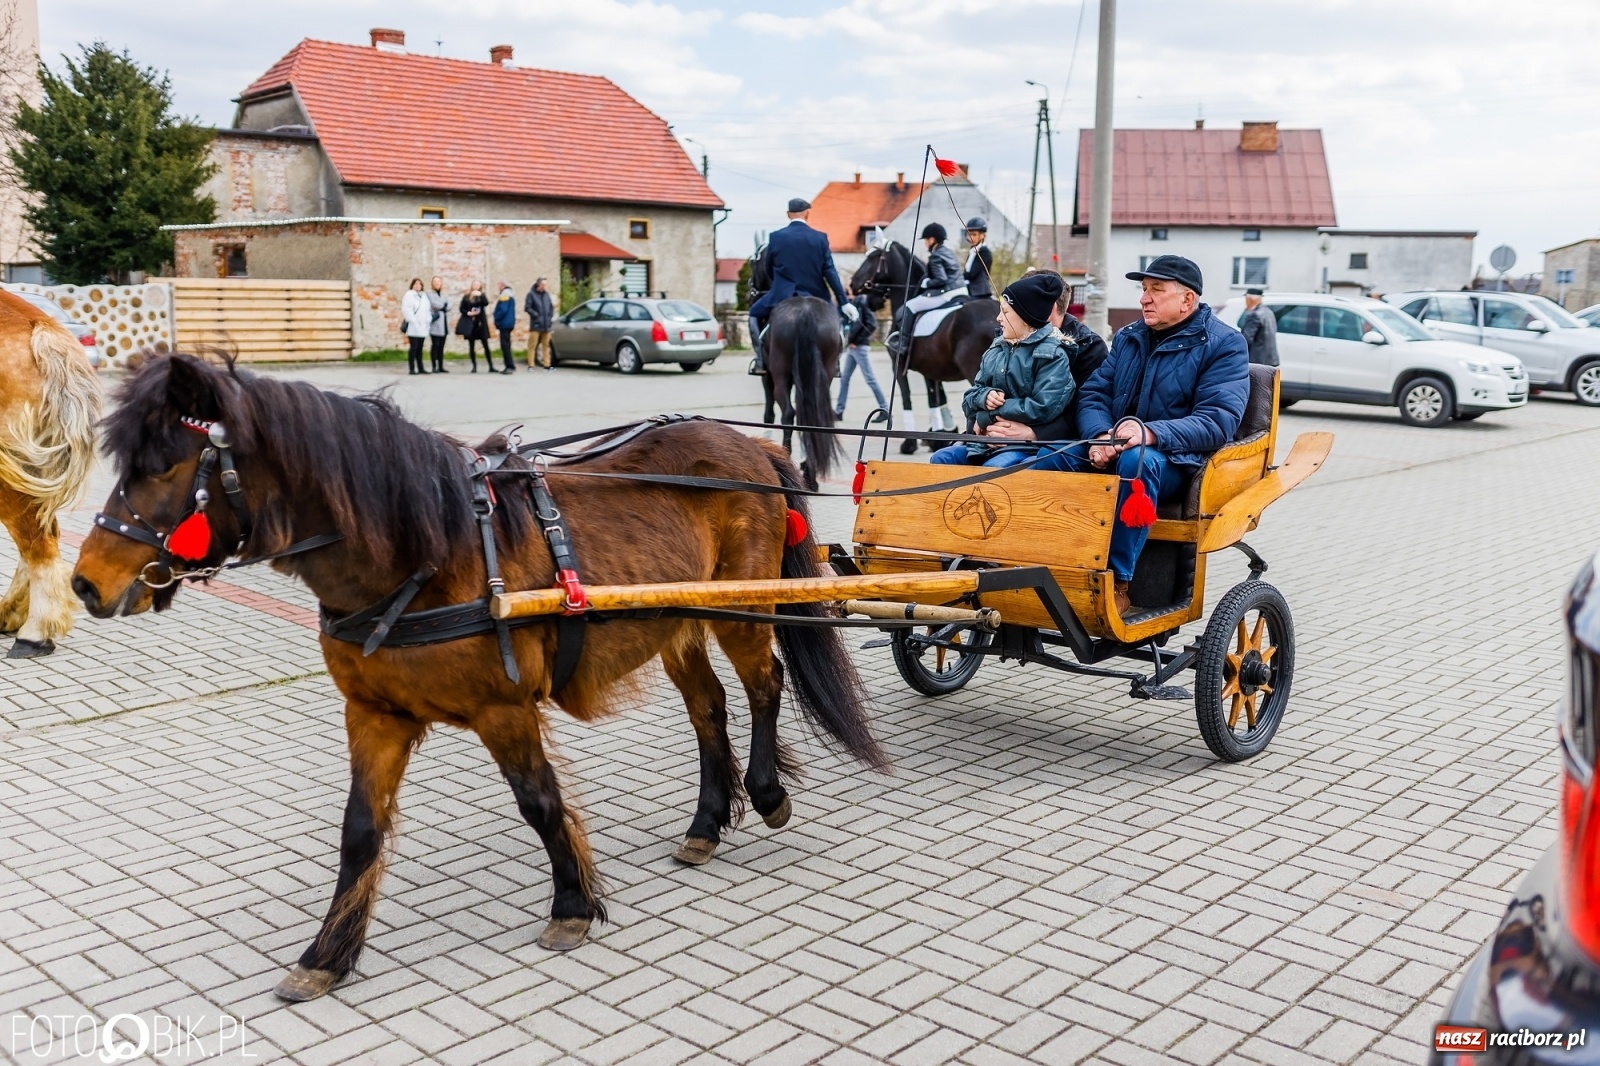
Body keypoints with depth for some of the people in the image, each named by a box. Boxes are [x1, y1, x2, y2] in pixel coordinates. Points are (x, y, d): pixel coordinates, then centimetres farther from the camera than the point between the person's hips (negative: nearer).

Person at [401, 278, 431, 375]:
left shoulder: (424, 295, 18)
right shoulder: (408, 295, -3)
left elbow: (427, 310, 19)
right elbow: (406, 309, -12)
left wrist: (429, 320, 5)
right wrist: (413, 320, -17)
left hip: (423, 326, 6)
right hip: (413, 327, -6)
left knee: (419, 348, 10)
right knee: (414, 348, -7)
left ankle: (420, 368, 13)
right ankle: (412, 369, -5)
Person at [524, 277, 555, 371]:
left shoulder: (546, 294, 14)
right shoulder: (531, 294, -4)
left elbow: (551, 307, 19)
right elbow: (527, 307, -10)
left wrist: (551, 316, 6)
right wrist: (536, 315, -14)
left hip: (546, 325, 6)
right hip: (536, 325, -5)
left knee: (546, 345, 8)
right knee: (532, 345, -6)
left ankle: (547, 364, 12)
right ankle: (531, 365, -3)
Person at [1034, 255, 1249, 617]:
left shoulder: (1223, 344, -2)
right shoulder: (1127, 338, 17)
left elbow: (1218, 420, -15)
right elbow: (1094, 393, 9)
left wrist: (1151, 434, -31)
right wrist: (1100, 436, -16)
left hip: (1178, 460, -5)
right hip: (1111, 449, 5)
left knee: (1137, 461, -40)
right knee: (1050, 458, -23)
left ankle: (1116, 584, -38)